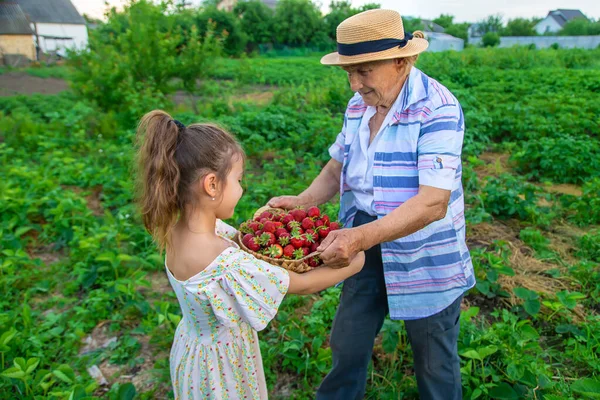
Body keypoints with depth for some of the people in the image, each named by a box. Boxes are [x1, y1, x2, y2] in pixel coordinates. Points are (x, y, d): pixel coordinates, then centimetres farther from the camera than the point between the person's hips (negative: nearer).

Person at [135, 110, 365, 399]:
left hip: (198, 346, 7)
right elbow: (304, 285, -25)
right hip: (219, 365, -7)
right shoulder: (228, 265, -38)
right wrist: (355, 264, -10)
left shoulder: (180, 228, -14)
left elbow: (240, 238, 6)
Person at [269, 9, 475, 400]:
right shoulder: (358, 105, 0)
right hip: (366, 250, 6)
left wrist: (360, 236, -39)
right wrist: (302, 202, -8)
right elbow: (338, 167, 9)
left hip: (426, 261, -5)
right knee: (347, 347, 22)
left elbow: (433, 203, -30)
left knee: (435, 364, 18)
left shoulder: (438, 109, -22)